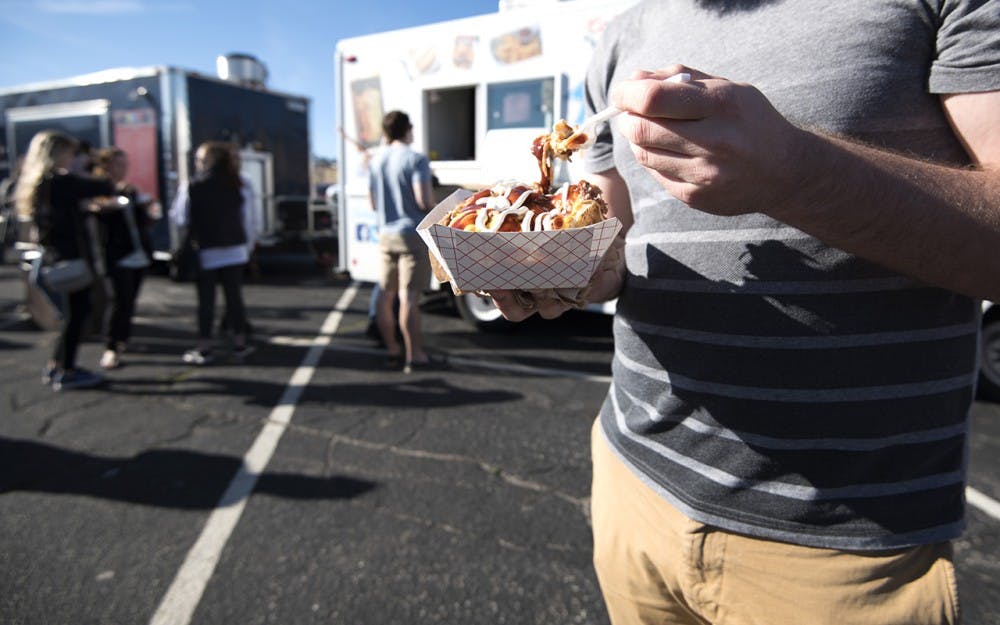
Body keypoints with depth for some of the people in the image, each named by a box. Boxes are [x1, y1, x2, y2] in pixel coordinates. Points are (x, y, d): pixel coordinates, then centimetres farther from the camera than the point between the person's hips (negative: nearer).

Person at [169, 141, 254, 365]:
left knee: (206, 300, 4)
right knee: (234, 296, 8)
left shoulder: (192, 188, -8)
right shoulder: (236, 186, 1)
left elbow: (181, 220, -5)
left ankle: (205, 348, 8)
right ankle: (240, 343, 15)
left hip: (205, 252, -3)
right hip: (234, 251, 3)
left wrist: (180, 196, 12)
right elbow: (245, 218, 6)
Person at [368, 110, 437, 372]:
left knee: (386, 294, 11)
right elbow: (424, 201, -20)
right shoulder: (416, 159, -11)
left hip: (386, 235, 7)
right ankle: (414, 356, -2)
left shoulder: (376, 161, 11)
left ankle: (393, 350, 21)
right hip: (412, 234, -7)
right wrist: (433, 204, 1)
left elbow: (373, 204, 16)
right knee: (409, 296, -7)